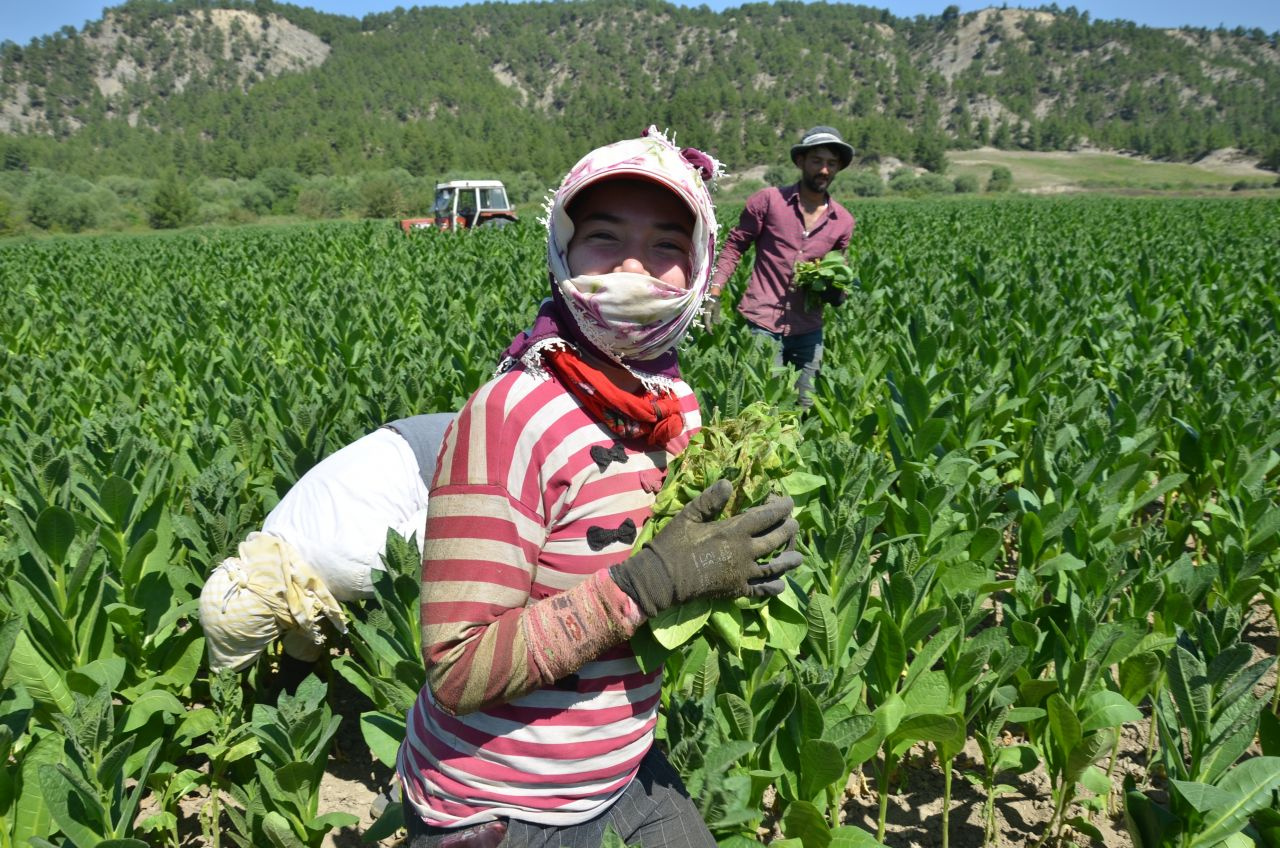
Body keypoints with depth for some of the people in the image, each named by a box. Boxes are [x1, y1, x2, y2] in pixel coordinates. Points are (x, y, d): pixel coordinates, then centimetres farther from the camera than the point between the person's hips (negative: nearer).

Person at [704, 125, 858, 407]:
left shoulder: (843, 221, 7)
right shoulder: (768, 200, -4)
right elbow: (734, 246, 1)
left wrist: (837, 292, -2)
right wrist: (714, 294, -7)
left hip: (808, 330, 4)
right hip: (762, 324, -4)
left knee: (806, 406, 11)